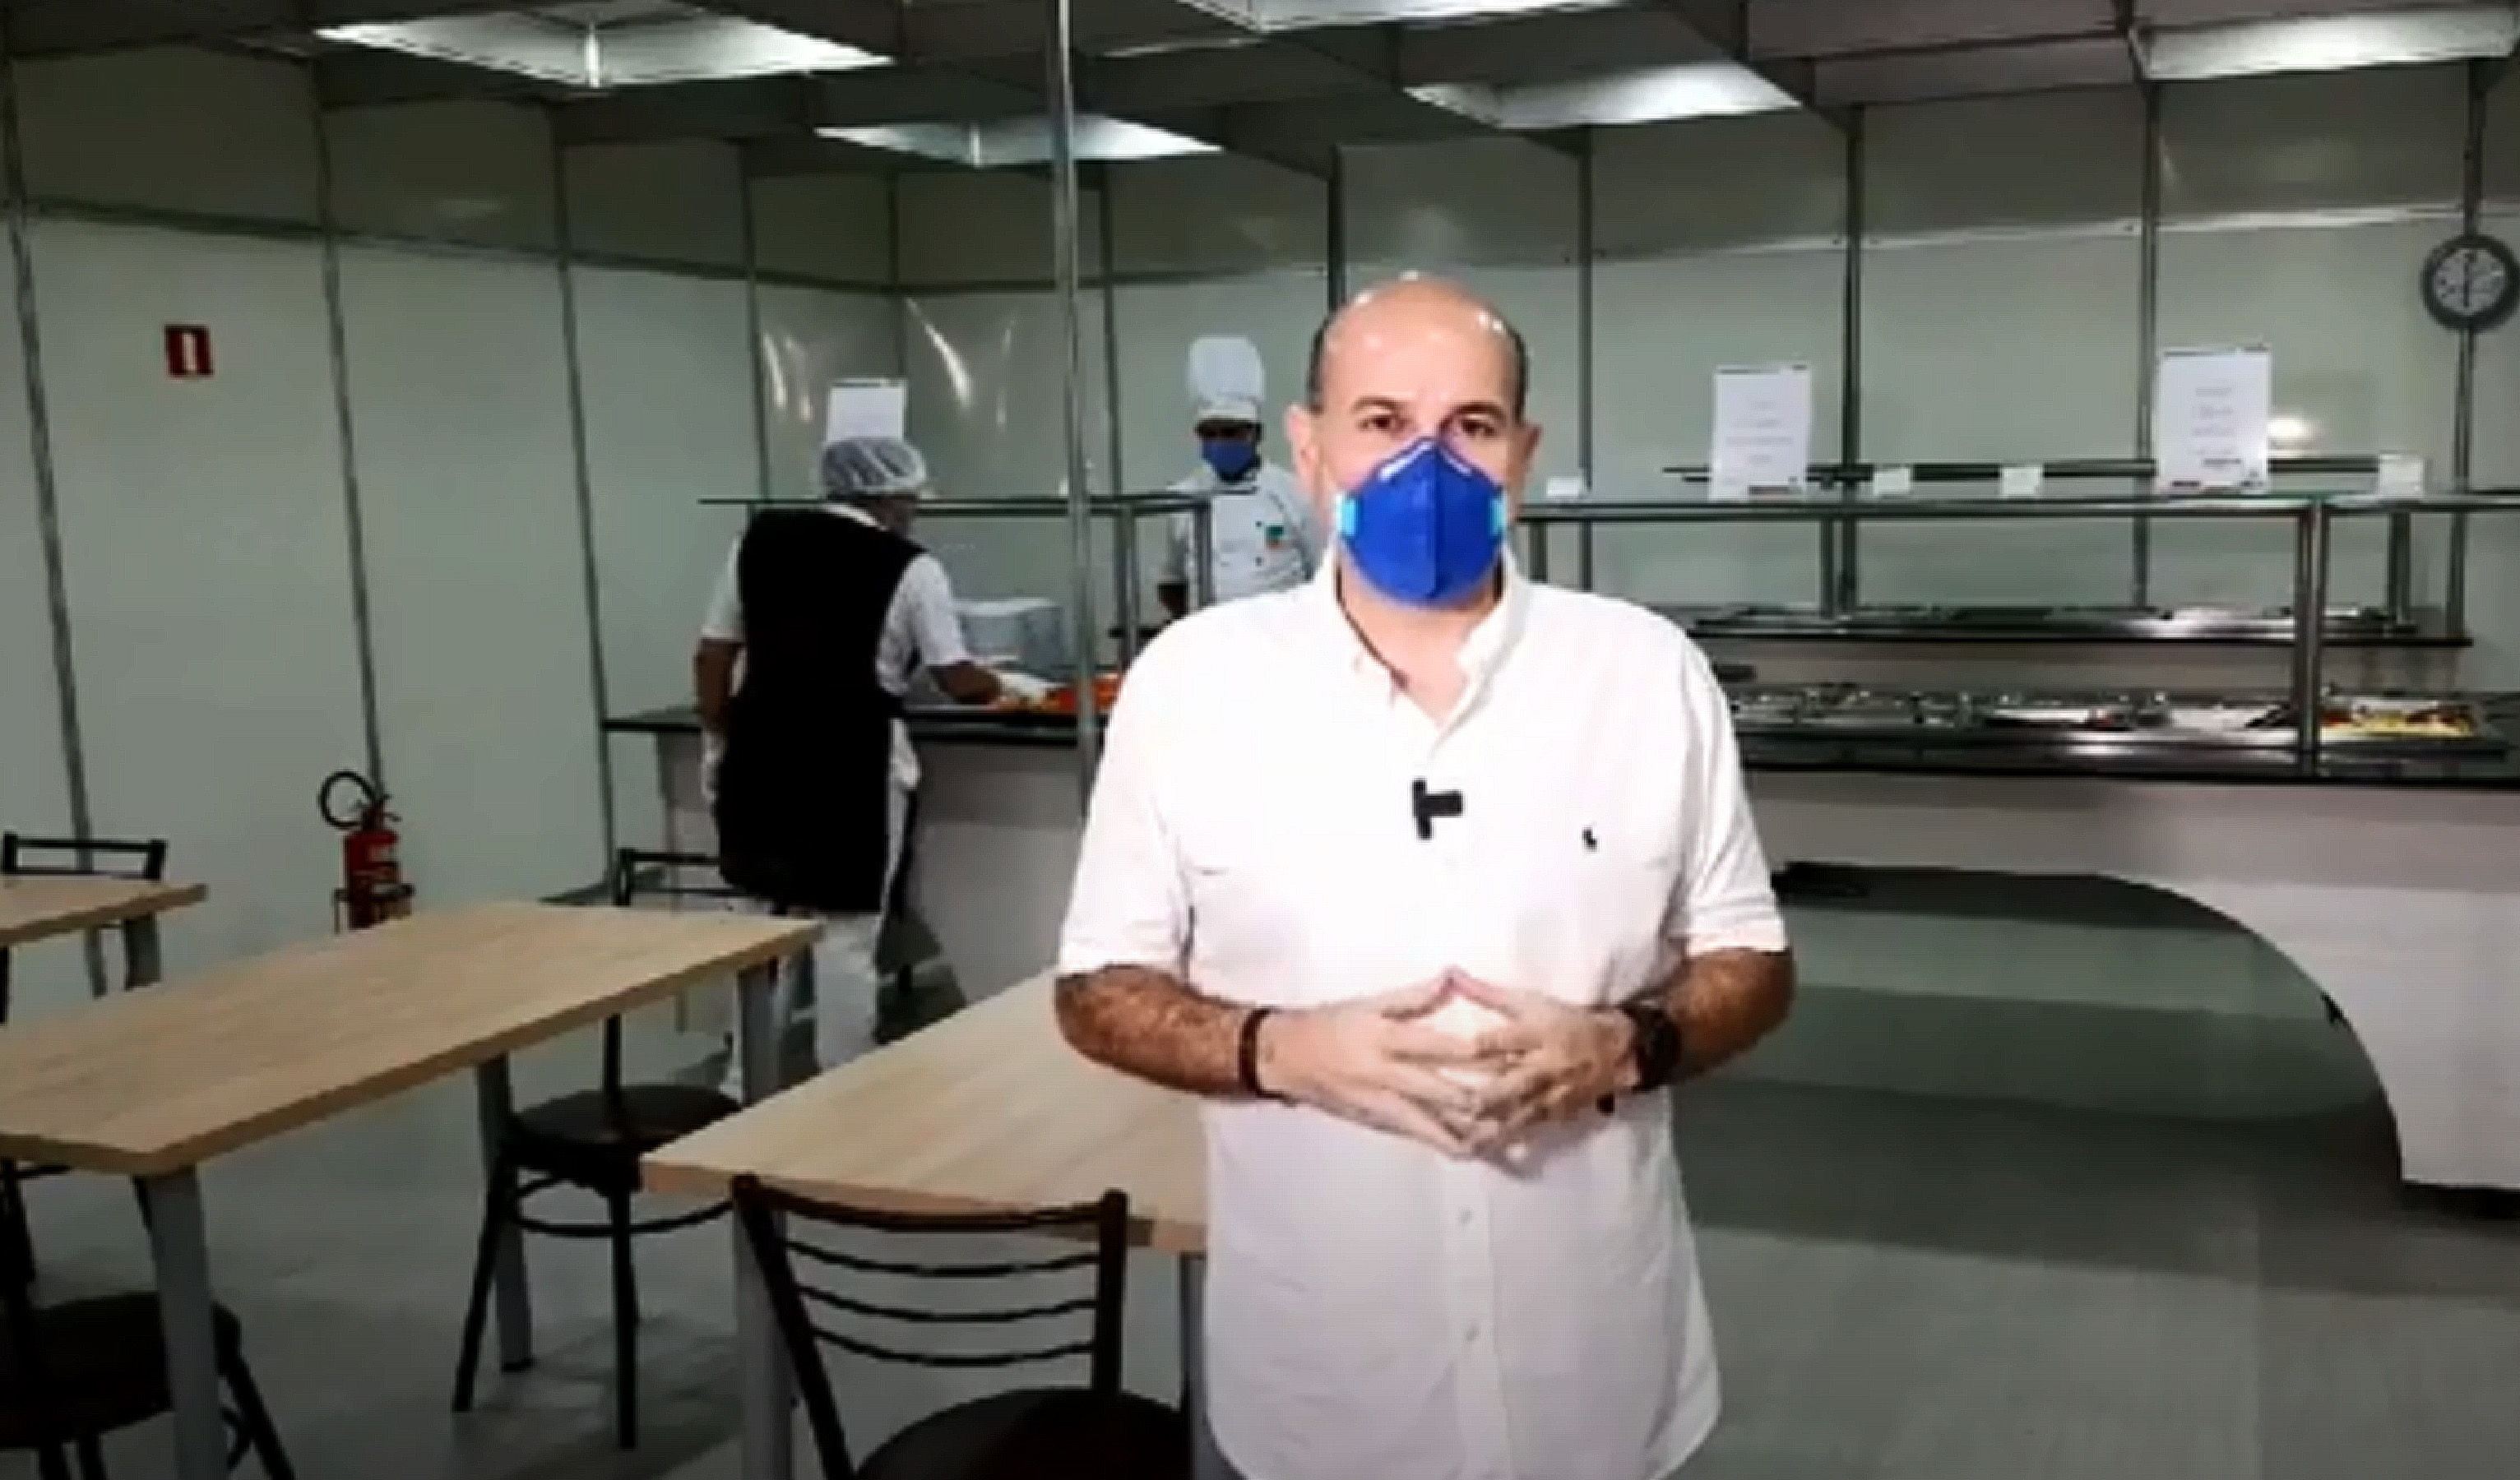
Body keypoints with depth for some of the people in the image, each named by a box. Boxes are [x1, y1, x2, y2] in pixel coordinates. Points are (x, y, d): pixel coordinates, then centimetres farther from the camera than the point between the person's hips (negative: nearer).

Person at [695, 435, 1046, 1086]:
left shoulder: (760, 540, 10)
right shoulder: (909, 568, -4)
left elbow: (711, 657, 10)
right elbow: (959, 682, -4)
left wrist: (718, 742, 18)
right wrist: (1011, 685, 15)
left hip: (761, 753, 5)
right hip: (852, 762, -5)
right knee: (847, 934, 6)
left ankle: (743, 1083, 24)